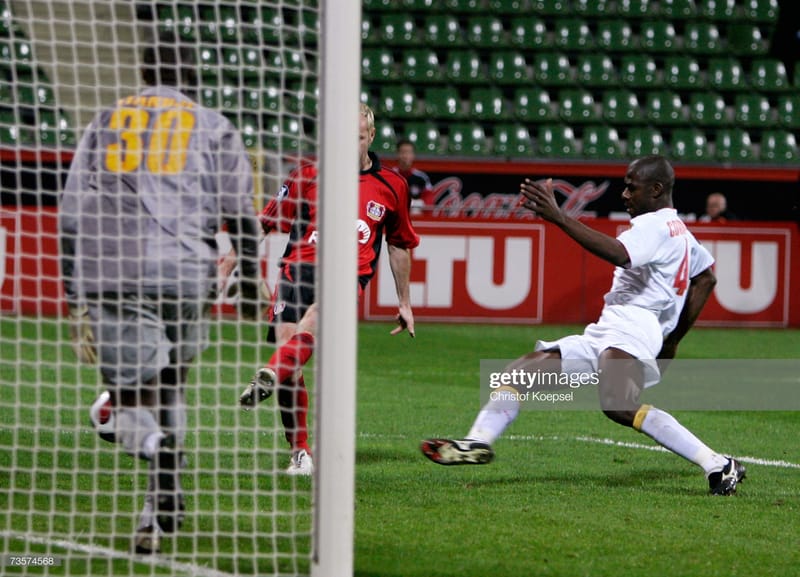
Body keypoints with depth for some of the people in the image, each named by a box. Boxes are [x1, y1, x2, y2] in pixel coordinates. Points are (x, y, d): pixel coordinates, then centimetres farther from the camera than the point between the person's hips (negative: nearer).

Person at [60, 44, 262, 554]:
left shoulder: (106, 122, 18)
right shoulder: (214, 129, 12)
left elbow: (72, 213, 12)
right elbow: (241, 216, 7)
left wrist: (75, 296, 14)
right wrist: (250, 291, 16)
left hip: (110, 276, 0)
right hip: (185, 276, 0)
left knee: (134, 392, -2)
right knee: (169, 389, 17)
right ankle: (165, 510, 14)